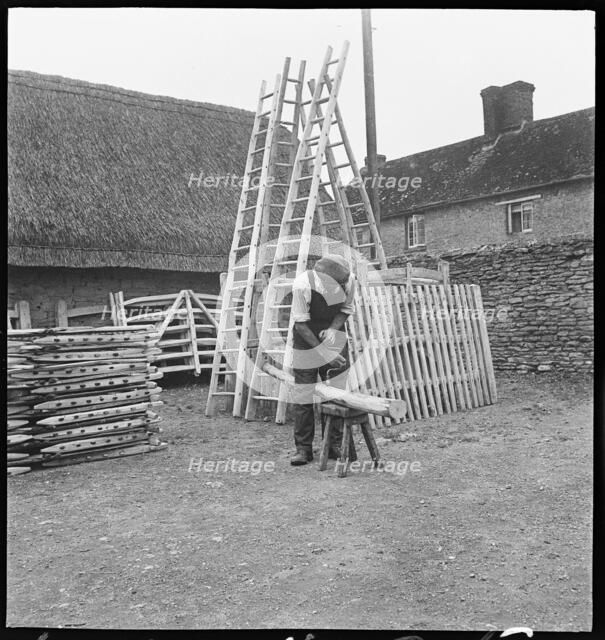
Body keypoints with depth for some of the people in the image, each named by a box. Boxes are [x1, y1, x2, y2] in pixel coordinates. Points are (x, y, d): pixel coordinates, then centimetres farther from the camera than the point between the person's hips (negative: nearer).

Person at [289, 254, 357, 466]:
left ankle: (334, 446, 15)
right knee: (303, 396, -2)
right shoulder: (302, 285, -29)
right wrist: (323, 352, -26)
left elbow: (346, 309, -2)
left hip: (334, 338, 3)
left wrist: (333, 329, -21)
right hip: (306, 341, -3)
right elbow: (301, 324, -22)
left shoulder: (348, 279, -18)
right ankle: (303, 448, 10)